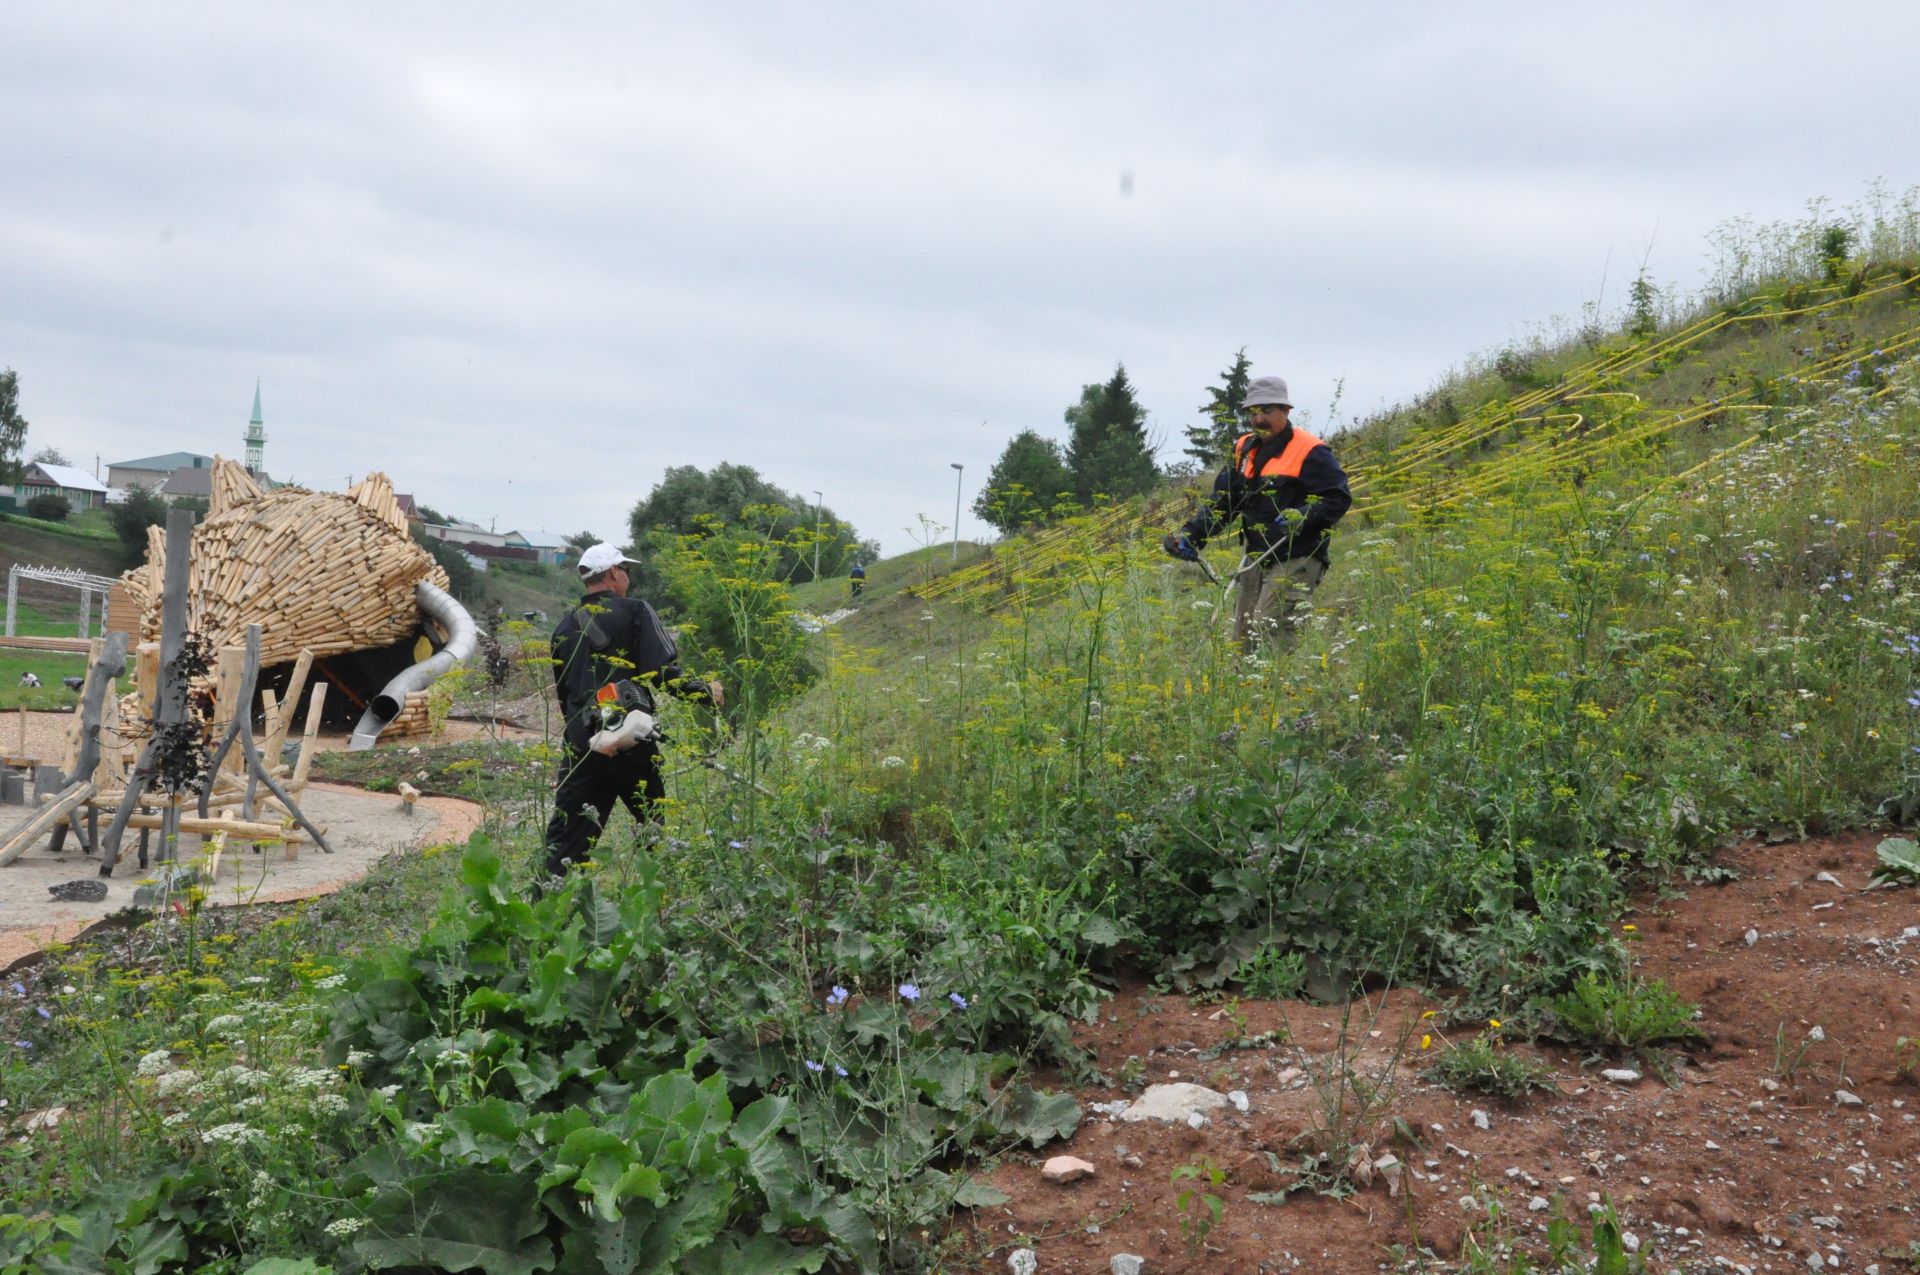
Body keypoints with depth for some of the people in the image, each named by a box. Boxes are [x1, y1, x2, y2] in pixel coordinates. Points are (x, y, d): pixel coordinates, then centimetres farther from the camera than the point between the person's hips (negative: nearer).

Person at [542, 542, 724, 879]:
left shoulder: (565, 627, 13)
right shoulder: (634, 612, -4)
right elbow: (663, 673, -13)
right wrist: (706, 692, 1)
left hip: (580, 746, 4)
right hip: (631, 744, -4)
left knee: (566, 835, 4)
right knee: (656, 826, 11)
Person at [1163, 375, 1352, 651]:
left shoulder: (1310, 452, -8)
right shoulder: (1244, 450, 14)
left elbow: (1338, 498, -12)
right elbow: (1221, 502, 16)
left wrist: (1303, 517, -30)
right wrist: (1191, 535, 2)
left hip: (1295, 563, -8)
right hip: (1256, 561, 8)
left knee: (1267, 636, -19)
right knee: (1242, 643, 7)